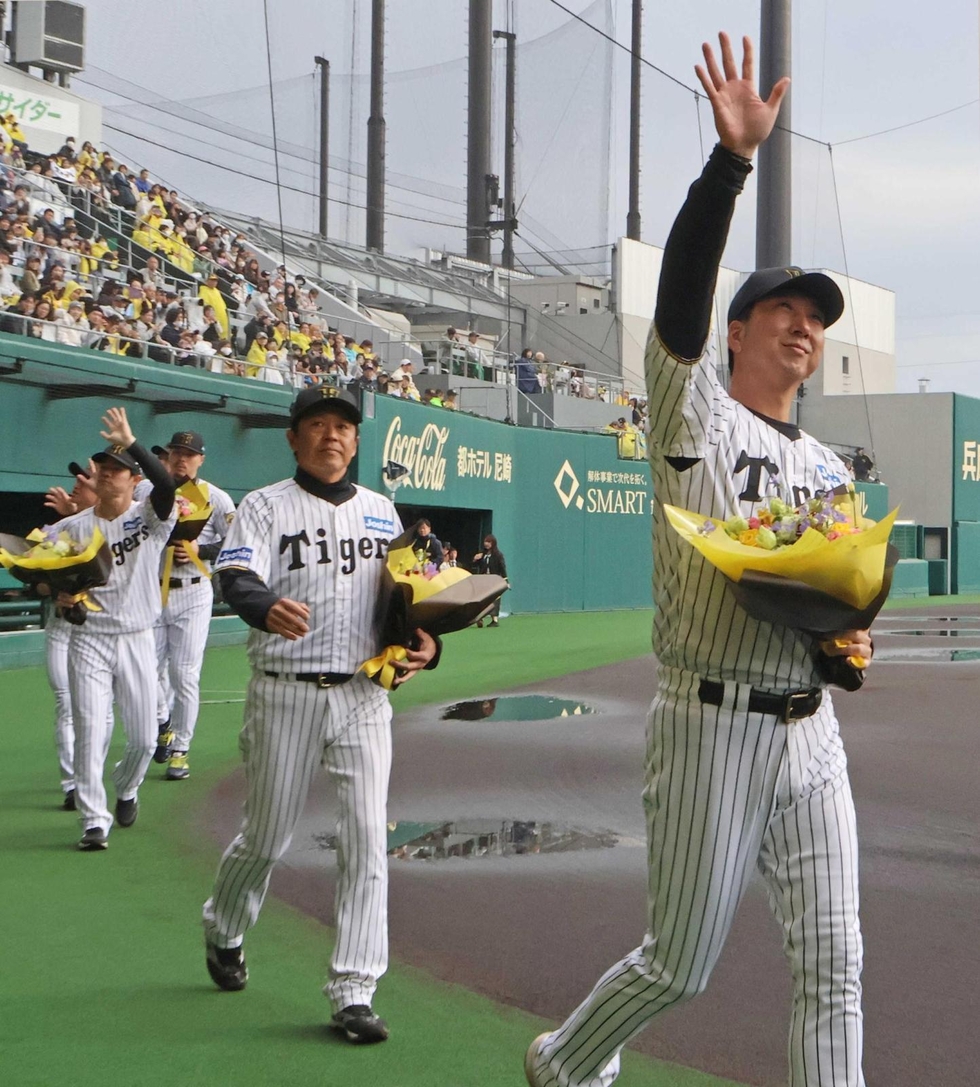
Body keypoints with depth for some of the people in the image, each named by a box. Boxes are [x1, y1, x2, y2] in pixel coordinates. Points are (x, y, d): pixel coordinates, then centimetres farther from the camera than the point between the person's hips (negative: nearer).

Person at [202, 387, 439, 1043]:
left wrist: (424, 642, -1)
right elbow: (237, 578, -18)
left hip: (364, 696, 3)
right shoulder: (266, 507, -2)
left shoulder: (381, 510, 13)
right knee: (267, 838, 8)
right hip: (286, 694, -3)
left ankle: (354, 994, -1)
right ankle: (224, 931, 38)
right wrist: (268, 607, -42)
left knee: (368, 838, -6)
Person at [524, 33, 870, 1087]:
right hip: (710, 724, -5)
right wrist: (733, 154, -26)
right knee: (677, 963, 5)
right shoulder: (693, 414, -1)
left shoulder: (831, 471, 16)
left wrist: (849, 645, -2)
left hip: (809, 732, 6)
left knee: (832, 965, 3)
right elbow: (680, 291, -17)